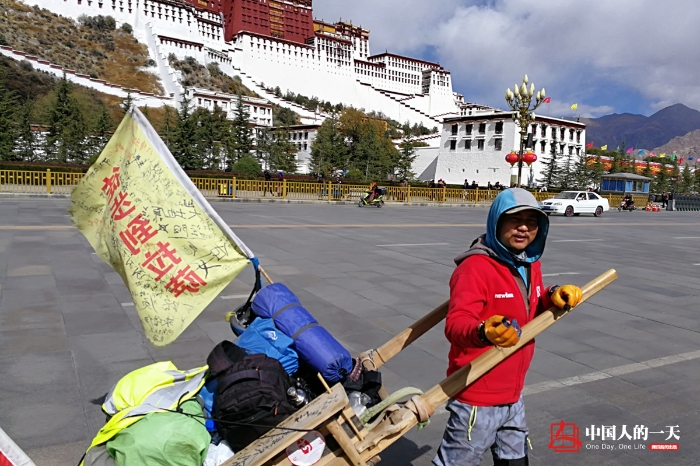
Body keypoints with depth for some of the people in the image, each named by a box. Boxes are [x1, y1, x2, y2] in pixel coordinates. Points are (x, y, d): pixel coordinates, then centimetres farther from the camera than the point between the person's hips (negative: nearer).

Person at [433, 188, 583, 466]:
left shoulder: (530, 265, 3)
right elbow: (456, 325, -33)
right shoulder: (475, 267, -23)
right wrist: (485, 332, -55)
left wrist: (554, 298, -6)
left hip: (513, 394, 8)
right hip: (477, 398, -8)